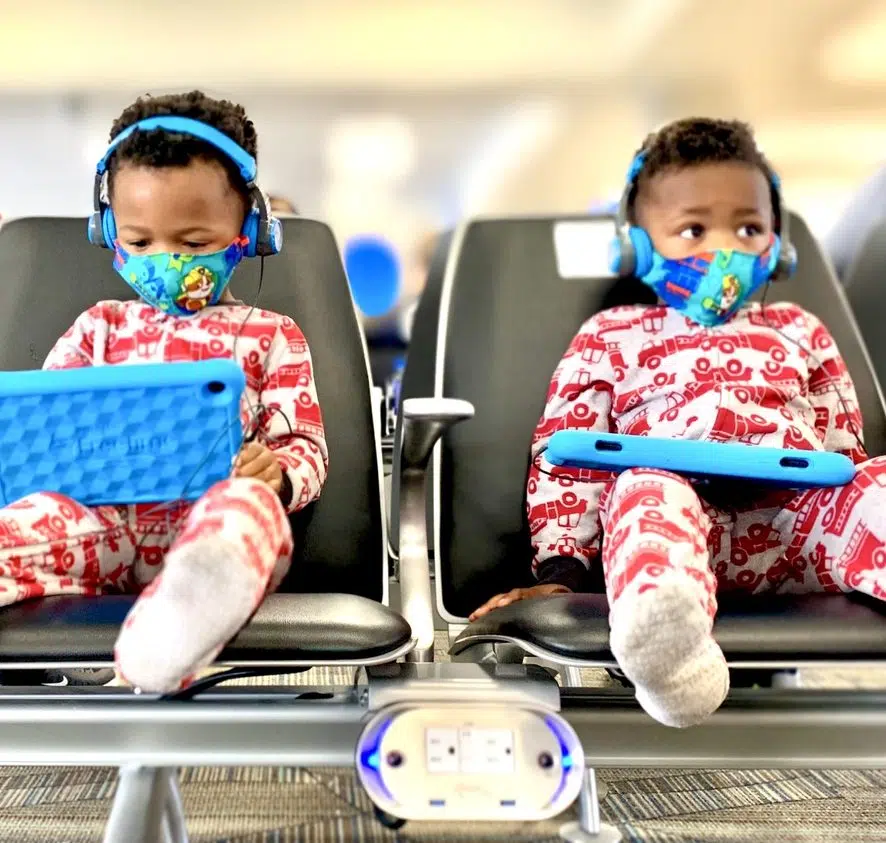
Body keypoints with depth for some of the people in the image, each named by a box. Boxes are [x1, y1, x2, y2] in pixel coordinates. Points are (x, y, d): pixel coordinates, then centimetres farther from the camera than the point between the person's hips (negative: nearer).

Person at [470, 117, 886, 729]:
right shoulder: (610, 337, 23)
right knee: (647, 490, -36)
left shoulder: (798, 331, 31)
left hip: (794, 512, 2)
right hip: (676, 499, -2)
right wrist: (562, 569, -1)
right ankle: (664, 626, -67)